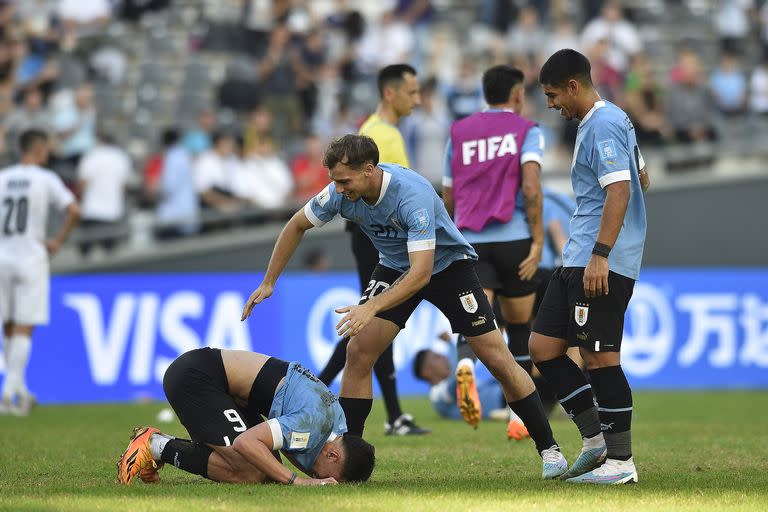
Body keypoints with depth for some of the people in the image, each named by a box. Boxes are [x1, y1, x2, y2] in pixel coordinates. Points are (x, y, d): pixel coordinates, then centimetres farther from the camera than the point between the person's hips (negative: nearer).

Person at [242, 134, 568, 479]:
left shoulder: (412, 195, -38)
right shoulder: (340, 194, -20)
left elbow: (421, 272, -42)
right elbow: (297, 225, -1)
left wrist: (371, 307, -51)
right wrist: (268, 282, -2)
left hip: (448, 264, -5)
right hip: (395, 267, 5)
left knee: (497, 359, -9)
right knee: (358, 352, -13)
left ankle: (548, 448, 4)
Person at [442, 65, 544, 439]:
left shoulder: (459, 133, 15)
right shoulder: (526, 130, 4)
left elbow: (448, 198, 18)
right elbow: (530, 186, -12)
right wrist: (537, 240, -10)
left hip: (469, 241, 2)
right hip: (513, 240, -2)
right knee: (519, 328, 14)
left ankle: (465, 366, -46)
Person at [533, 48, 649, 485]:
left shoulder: (603, 124, -13)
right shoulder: (615, 119, 17)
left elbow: (620, 190, -22)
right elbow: (642, 180, 26)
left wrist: (600, 254, -25)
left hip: (602, 265, -11)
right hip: (578, 260, 11)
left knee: (600, 358, -6)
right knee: (543, 347, 9)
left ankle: (621, 462, 1)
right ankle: (596, 442, 15)